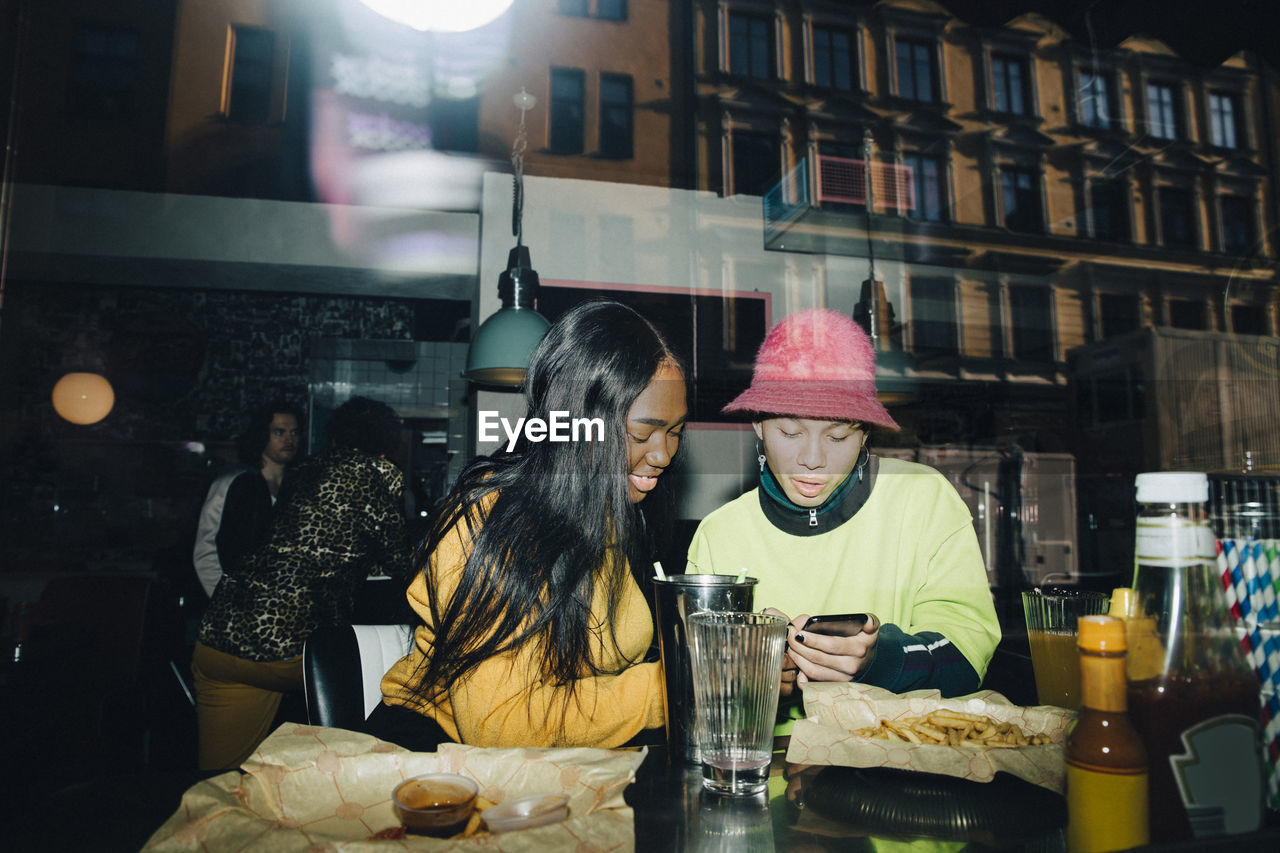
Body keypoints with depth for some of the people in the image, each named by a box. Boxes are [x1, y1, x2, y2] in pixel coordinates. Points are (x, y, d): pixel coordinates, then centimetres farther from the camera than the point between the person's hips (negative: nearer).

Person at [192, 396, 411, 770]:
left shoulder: (303, 470, 18)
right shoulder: (382, 475, 1)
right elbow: (397, 563, 9)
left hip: (218, 639, 6)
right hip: (290, 650, -6)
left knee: (221, 780, 18)